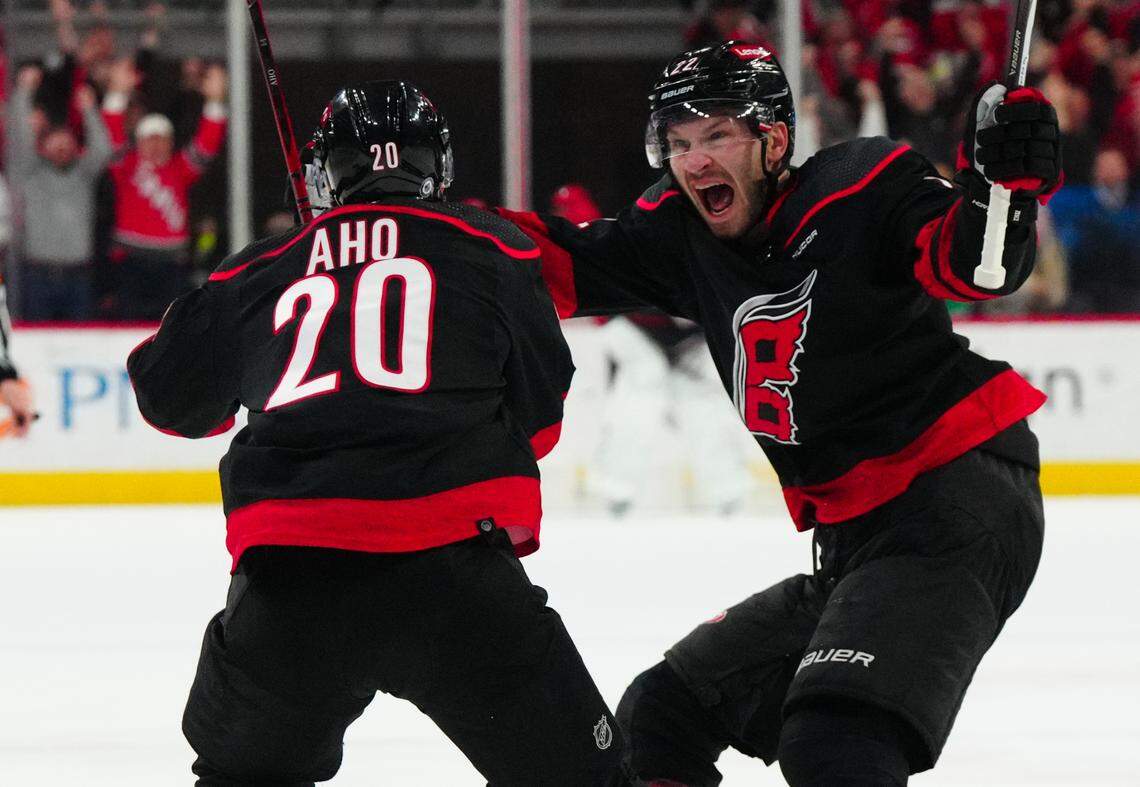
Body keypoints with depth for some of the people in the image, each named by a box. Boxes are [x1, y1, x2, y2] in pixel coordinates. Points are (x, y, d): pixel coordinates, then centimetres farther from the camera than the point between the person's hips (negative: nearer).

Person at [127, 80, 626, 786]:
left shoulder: (262, 270, 19)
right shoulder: (493, 247, 12)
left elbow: (170, 397, 30)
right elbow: (539, 419, 12)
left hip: (285, 571, 3)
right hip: (452, 566, -3)